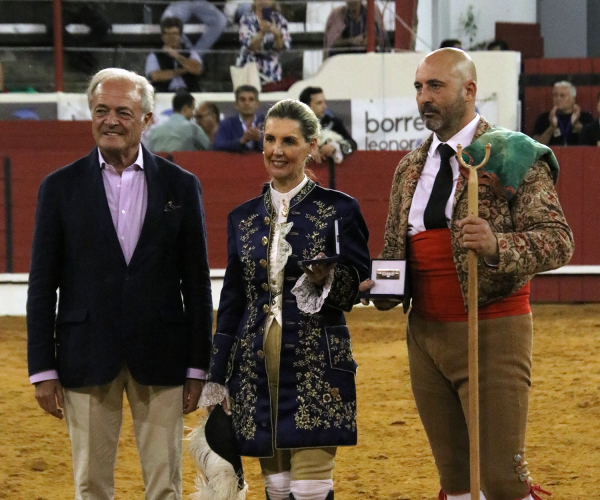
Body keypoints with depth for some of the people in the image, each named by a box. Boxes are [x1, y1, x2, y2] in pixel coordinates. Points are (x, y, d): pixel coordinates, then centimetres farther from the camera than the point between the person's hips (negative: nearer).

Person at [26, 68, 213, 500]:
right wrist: (42, 369, -1)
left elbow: (196, 282, 6)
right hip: (88, 359, 0)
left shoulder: (181, 186, 5)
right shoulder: (61, 187, 3)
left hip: (161, 360, 0)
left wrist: (198, 367, 3)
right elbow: (42, 284, 3)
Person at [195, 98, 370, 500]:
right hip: (258, 366, 4)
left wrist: (327, 279, -23)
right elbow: (232, 300, 15)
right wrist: (217, 380, 12)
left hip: (316, 365, -4)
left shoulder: (338, 210, 0)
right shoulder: (244, 218, 13)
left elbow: (355, 290, 0)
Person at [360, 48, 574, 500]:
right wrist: (380, 284, 1)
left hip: (493, 333, -6)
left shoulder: (513, 157, -6)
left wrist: (497, 247, -31)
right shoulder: (411, 168, 14)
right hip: (425, 335, 6)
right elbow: (394, 246, 24)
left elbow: (558, 240, -12)